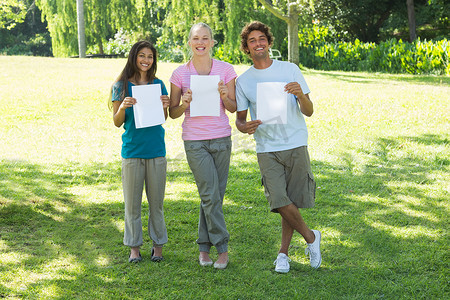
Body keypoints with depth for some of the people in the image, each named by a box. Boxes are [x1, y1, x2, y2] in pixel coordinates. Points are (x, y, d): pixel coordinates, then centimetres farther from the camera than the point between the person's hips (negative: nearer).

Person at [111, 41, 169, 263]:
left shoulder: (158, 85, 7)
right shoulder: (122, 86, 2)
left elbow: (164, 119, 5)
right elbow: (117, 122, 1)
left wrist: (164, 107, -16)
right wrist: (123, 107, -19)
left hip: (156, 149, 1)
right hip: (132, 150, -1)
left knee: (156, 201, 6)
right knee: (132, 203, 4)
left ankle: (158, 245, 17)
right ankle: (134, 247, 15)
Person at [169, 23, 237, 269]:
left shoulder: (225, 70, 2)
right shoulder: (180, 74, 0)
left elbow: (233, 108, 5)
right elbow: (173, 113, 6)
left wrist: (224, 95, -14)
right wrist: (185, 104, -14)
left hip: (221, 138, 2)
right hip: (194, 141, -2)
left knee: (214, 196, 6)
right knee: (210, 195, -7)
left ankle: (204, 247, 20)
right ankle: (222, 248, 4)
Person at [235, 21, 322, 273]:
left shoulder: (290, 70, 3)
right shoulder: (243, 81, 6)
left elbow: (309, 112, 2)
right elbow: (240, 118, 12)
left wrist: (301, 95, -19)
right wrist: (245, 127, -12)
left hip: (296, 145, 0)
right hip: (267, 149, 0)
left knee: (293, 201, 2)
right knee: (280, 201, -12)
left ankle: (284, 252, 20)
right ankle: (310, 237, 13)